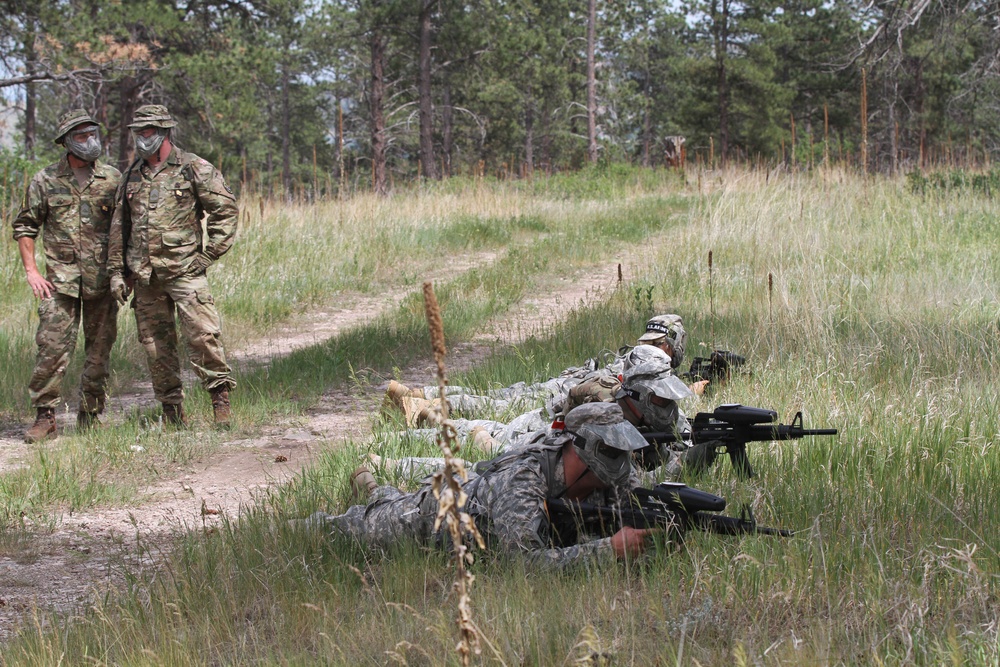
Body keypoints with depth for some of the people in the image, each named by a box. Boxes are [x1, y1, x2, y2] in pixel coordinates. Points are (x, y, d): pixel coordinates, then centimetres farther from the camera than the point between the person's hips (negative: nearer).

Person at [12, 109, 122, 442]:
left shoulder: (112, 178, 5)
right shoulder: (45, 181, 2)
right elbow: (24, 227, 7)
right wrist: (31, 271, -2)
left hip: (103, 279, 2)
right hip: (60, 280, -1)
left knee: (100, 351, 5)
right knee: (52, 348, -10)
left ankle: (90, 418, 17)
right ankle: (44, 418, -3)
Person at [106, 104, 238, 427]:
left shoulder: (194, 169, -2)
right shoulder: (131, 177, 14)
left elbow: (226, 210, -1)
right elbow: (119, 227, 19)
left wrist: (208, 254, -5)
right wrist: (117, 271, 13)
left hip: (185, 271, -5)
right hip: (145, 277, 5)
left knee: (202, 336, -14)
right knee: (156, 346, 6)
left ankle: (220, 400, -8)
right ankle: (171, 410, 13)